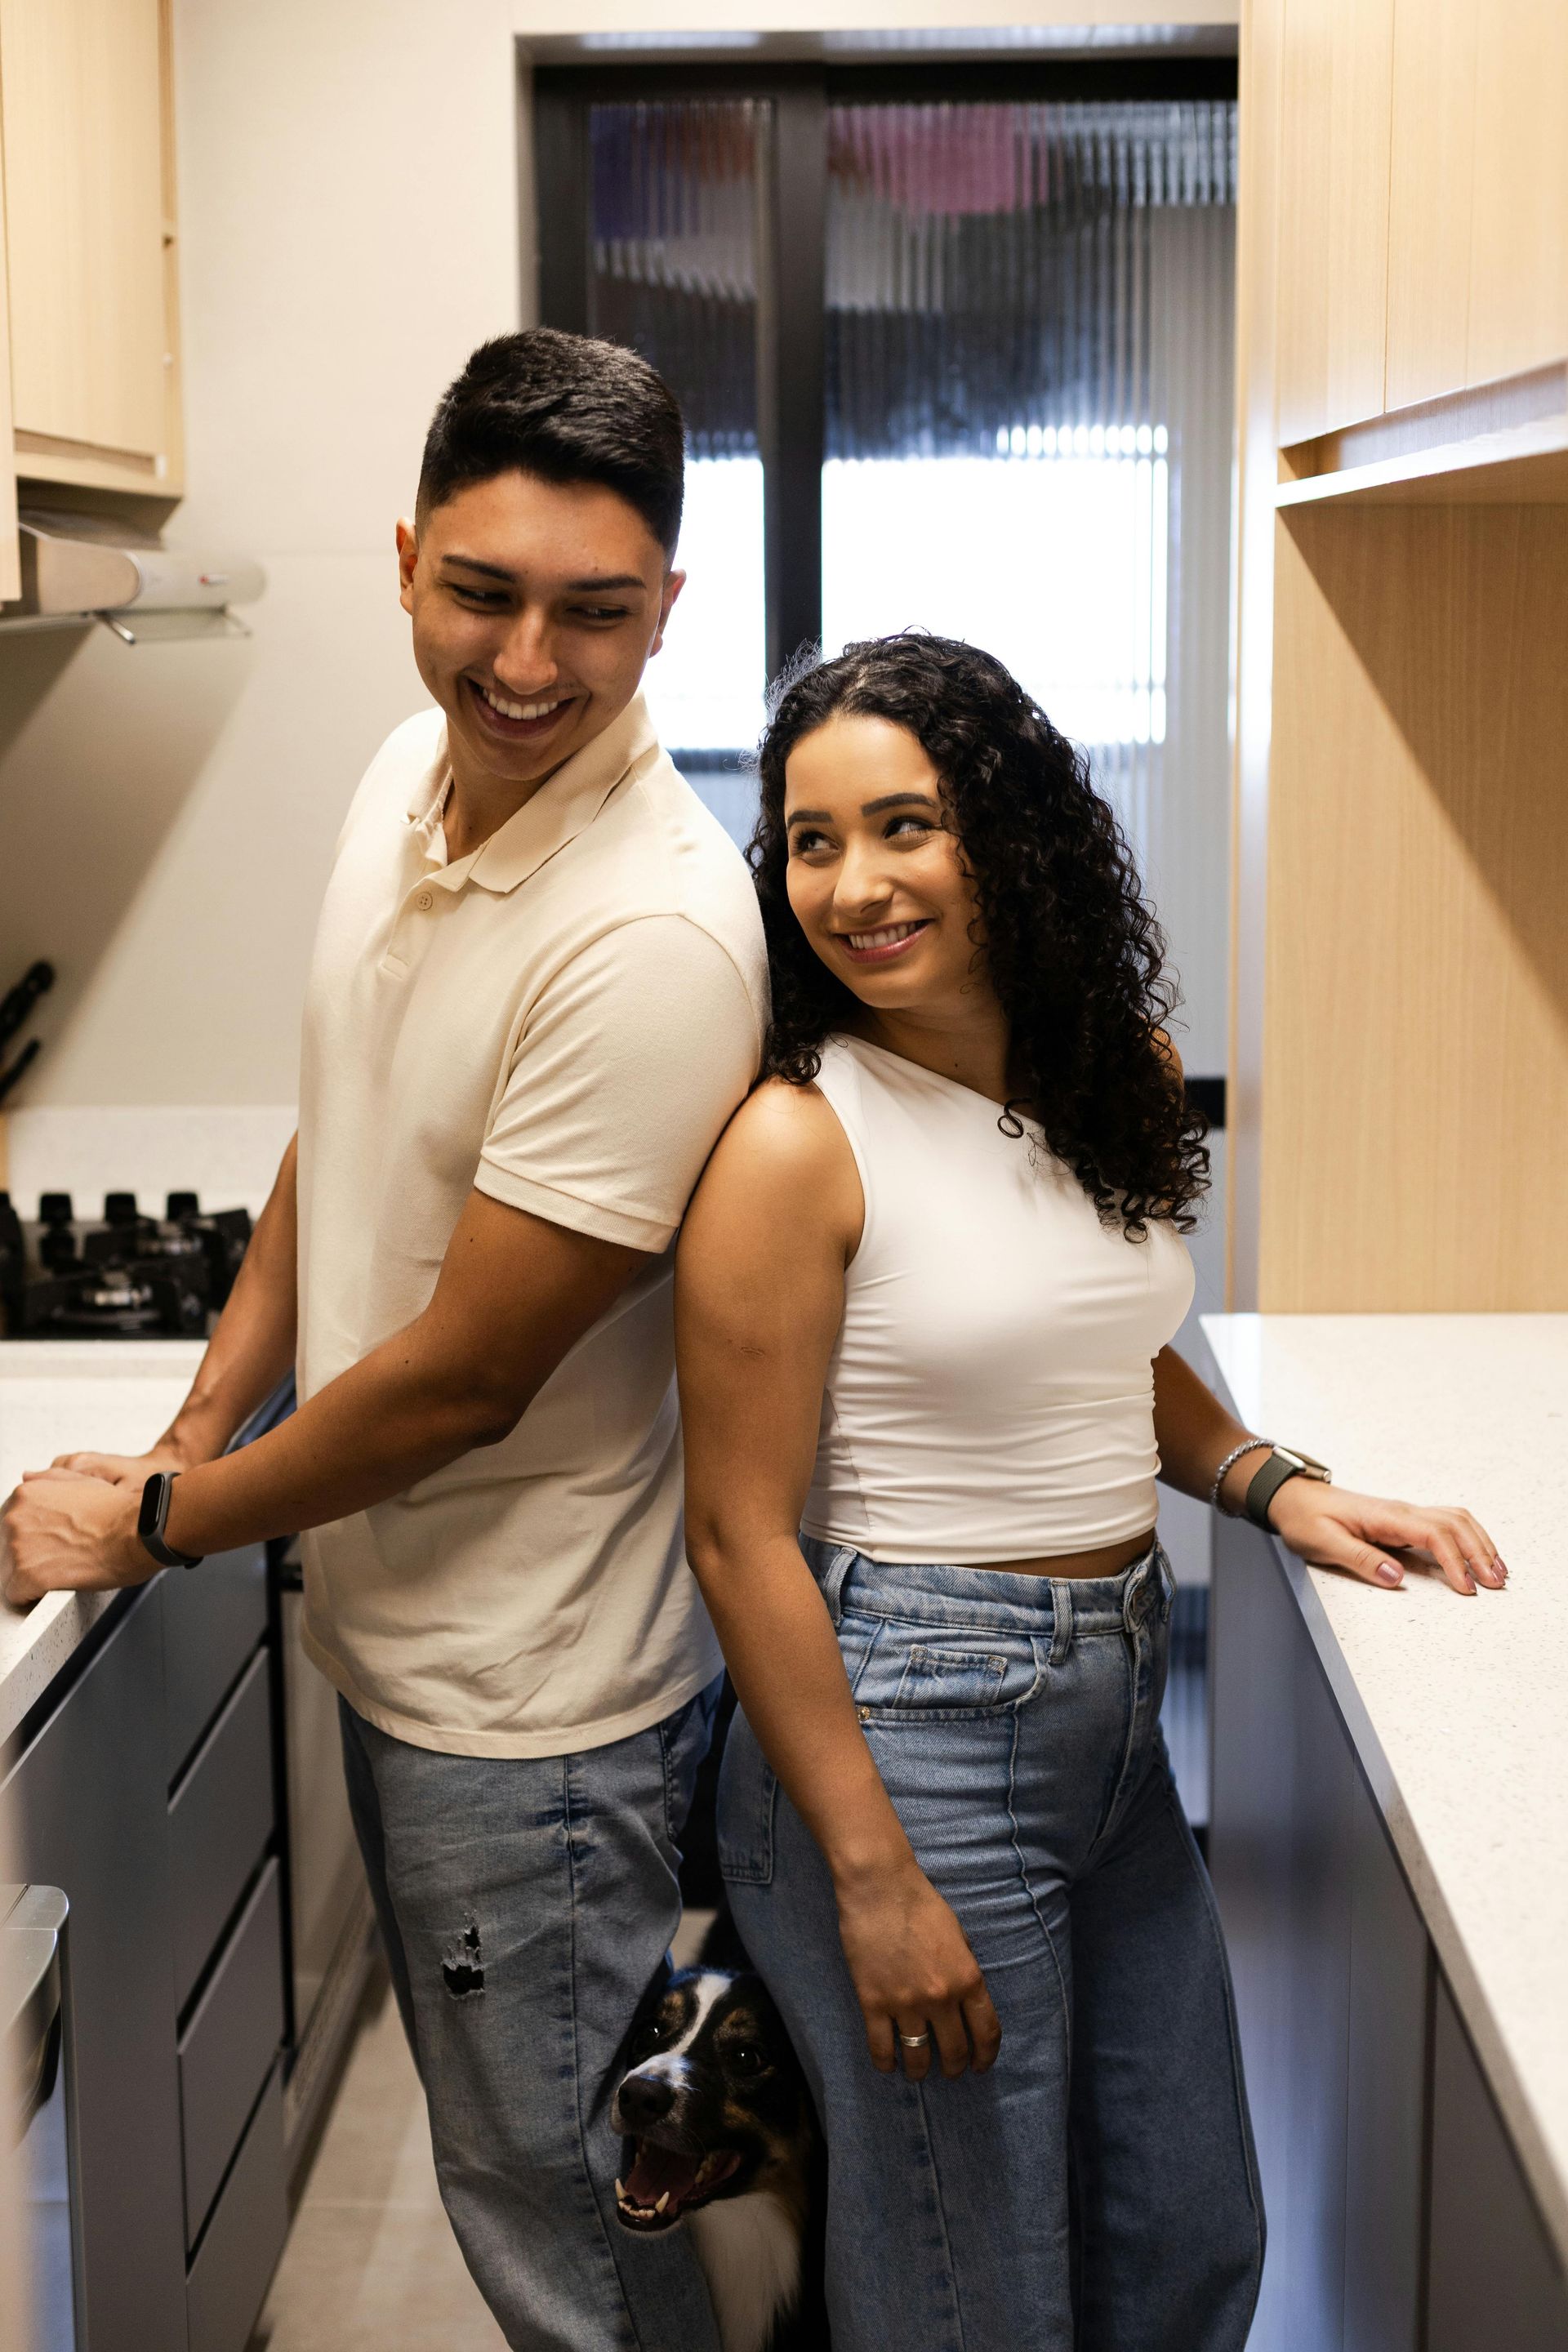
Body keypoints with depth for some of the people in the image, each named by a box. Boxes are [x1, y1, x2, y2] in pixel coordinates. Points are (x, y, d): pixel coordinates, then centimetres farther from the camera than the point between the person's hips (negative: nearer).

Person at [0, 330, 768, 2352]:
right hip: (386, 1624, 8)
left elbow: (465, 1375, -24)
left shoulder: (651, 936, -29)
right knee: (493, 2129, 26)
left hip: (531, 1705, -8)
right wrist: (196, 1432, 6)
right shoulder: (414, 770, -2)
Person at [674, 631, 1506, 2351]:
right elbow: (742, 1535, -15)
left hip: (1116, 1718, 7)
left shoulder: (1122, 1078, 4)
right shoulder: (795, 1142, -16)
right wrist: (872, 1878, -16)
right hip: (903, 1734, -7)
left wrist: (1273, 1487, 4)